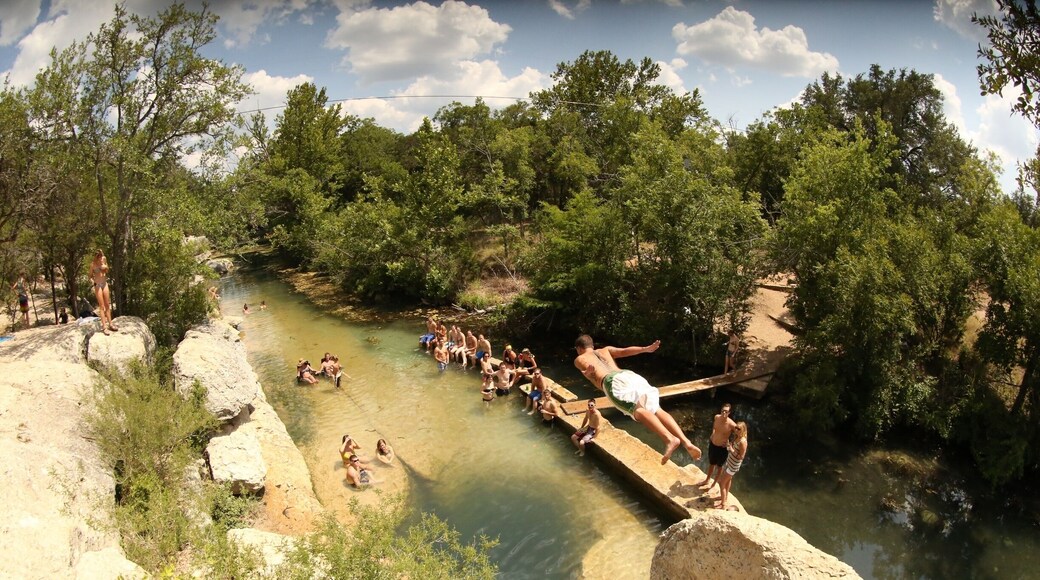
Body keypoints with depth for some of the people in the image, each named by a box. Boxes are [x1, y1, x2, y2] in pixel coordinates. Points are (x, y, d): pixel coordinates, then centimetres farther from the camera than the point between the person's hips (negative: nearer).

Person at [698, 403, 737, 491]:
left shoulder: (731, 425, -30)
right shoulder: (717, 417, -14)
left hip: (722, 448, -4)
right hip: (712, 444, 4)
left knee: (719, 466, 21)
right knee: (711, 463, 27)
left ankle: (714, 483, 42)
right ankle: (707, 480, 49)